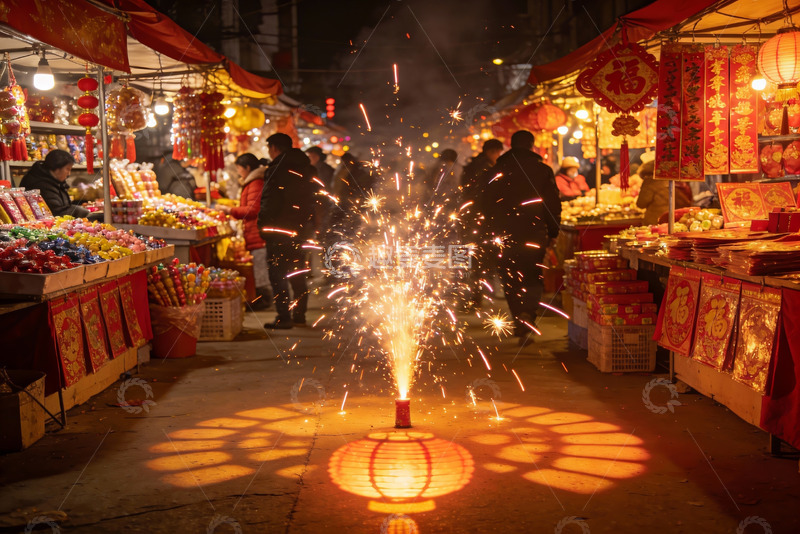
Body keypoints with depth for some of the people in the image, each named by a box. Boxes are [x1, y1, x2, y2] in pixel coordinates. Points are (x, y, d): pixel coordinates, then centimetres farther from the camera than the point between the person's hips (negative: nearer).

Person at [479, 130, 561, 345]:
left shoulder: (495, 171, 3)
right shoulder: (543, 171, -1)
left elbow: (486, 204, 6)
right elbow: (554, 205, -1)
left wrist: (490, 231, 14)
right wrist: (553, 232, 9)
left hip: (505, 235, 1)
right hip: (535, 235, -1)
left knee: (510, 279, 12)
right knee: (532, 278, 7)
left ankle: (519, 322, 13)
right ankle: (526, 316, -15)